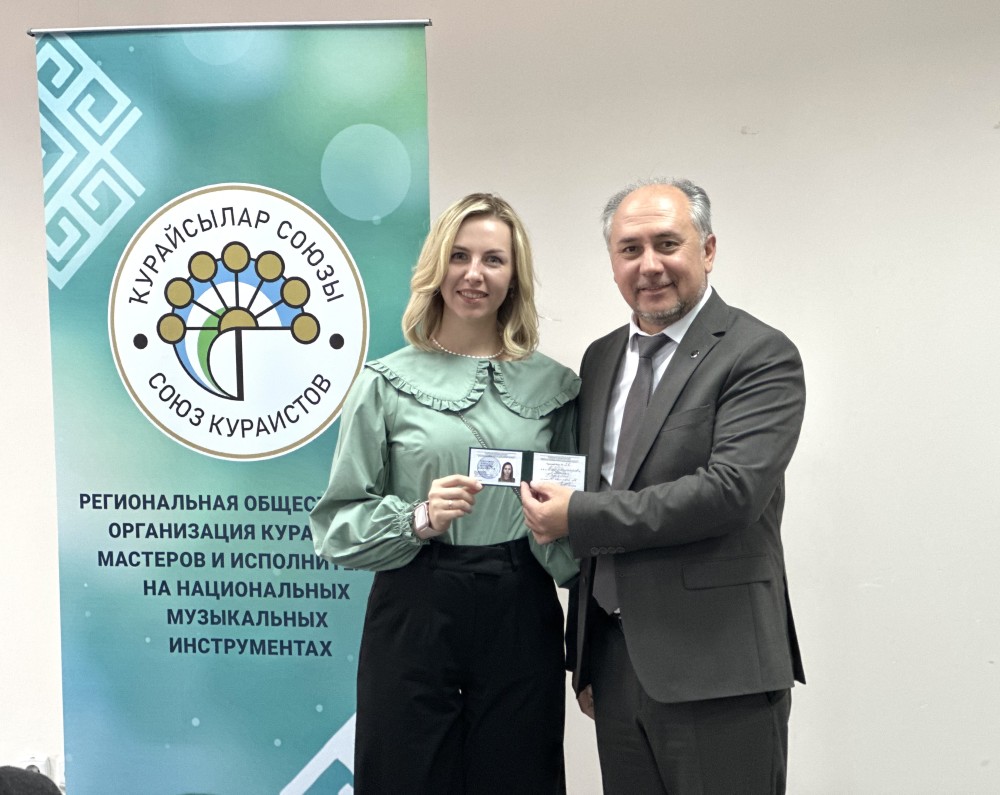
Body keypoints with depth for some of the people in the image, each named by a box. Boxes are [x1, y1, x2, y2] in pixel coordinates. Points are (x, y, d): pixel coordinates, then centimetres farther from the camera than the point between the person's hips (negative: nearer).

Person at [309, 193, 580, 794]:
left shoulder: (554, 385, 6)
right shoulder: (387, 382, 0)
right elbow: (338, 522, 0)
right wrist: (418, 519, -16)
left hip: (521, 616, 2)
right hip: (414, 615, -1)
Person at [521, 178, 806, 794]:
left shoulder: (762, 356, -8)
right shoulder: (601, 357, 11)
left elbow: (730, 491, -21)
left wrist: (577, 516, -15)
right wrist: (584, 654, 15)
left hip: (716, 666, -6)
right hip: (615, 656, 6)